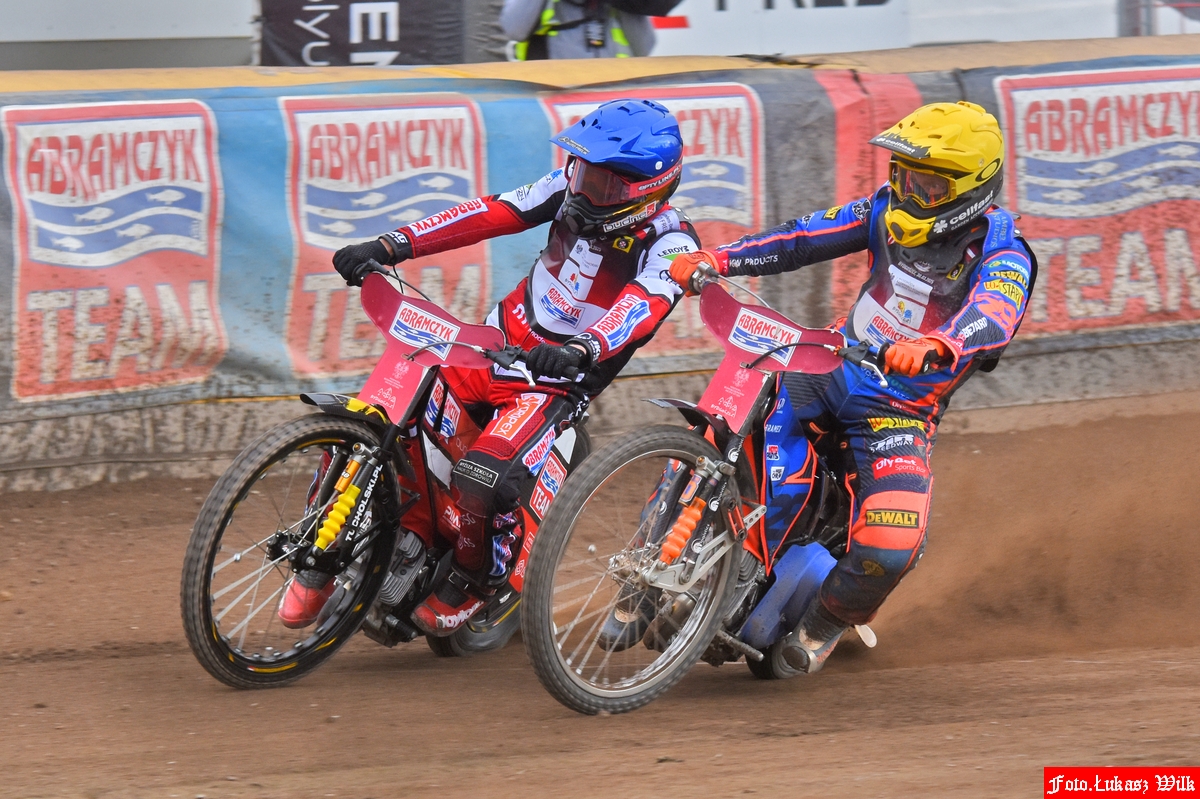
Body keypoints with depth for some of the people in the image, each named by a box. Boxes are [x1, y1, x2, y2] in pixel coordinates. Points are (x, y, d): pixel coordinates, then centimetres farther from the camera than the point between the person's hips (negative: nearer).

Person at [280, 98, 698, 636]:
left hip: (558, 380, -6)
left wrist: (583, 349, -53)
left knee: (483, 479, -32)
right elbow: (494, 214, -1)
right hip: (495, 345, 6)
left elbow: (641, 306, -33)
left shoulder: (671, 244, -15)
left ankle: (475, 580, -2)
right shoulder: (574, 187, 3)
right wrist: (391, 246, -10)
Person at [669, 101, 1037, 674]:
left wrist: (934, 348, -56)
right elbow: (804, 238, 3)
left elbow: (993, 319, -34)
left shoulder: (1001, 254, -14)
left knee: (889, 547, -25)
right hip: (830, 369, 5)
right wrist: (717, 259, -12)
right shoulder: (892, 212, 4)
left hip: (901, 409, -5)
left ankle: (826, 622, 7)